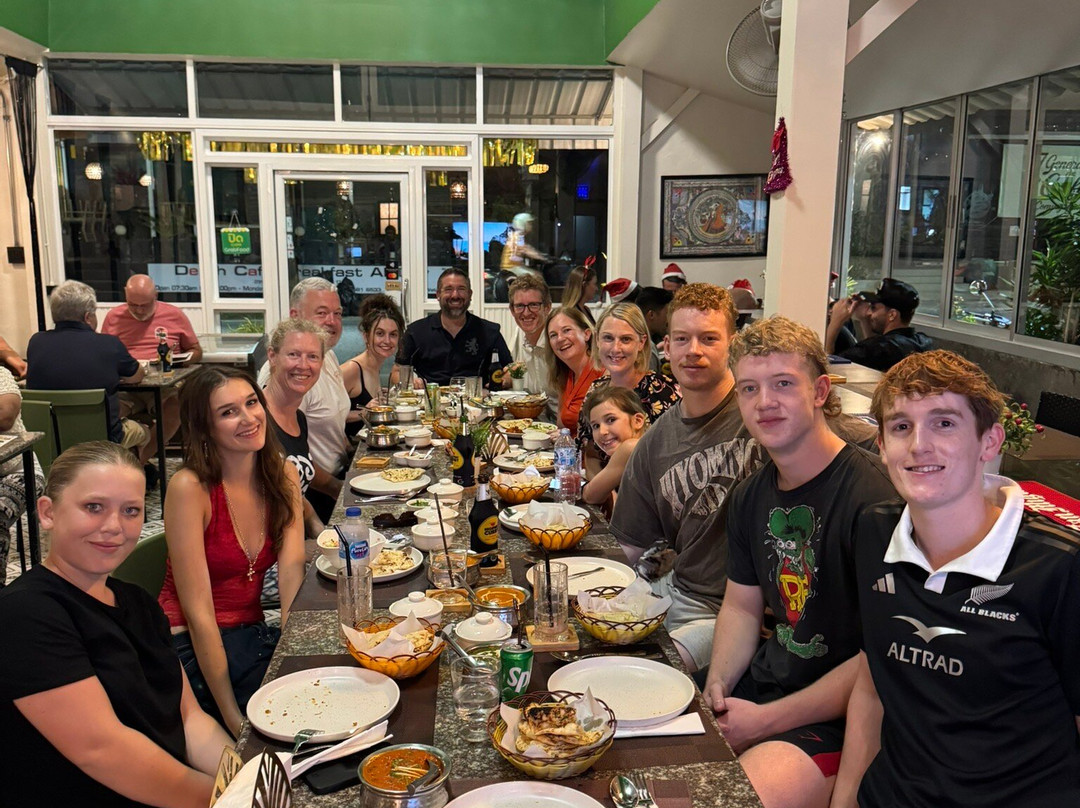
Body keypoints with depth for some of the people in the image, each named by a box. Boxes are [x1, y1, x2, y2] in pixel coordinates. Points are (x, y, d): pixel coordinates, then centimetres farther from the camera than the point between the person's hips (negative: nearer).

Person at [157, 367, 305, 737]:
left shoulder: (284, 475, 1)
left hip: (254, 635, 6)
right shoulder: (190, 488, -17)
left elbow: (292, 570, -8)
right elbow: (199, 613, -18)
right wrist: (233, 717, -20)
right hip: (191, 649, -5)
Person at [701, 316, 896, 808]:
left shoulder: (874, 499, -22)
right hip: (764, 683, 7)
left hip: (841, 715, -7)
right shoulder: (751, 495, 6)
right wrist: (717, 687, -4)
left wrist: (765, 721, -17)